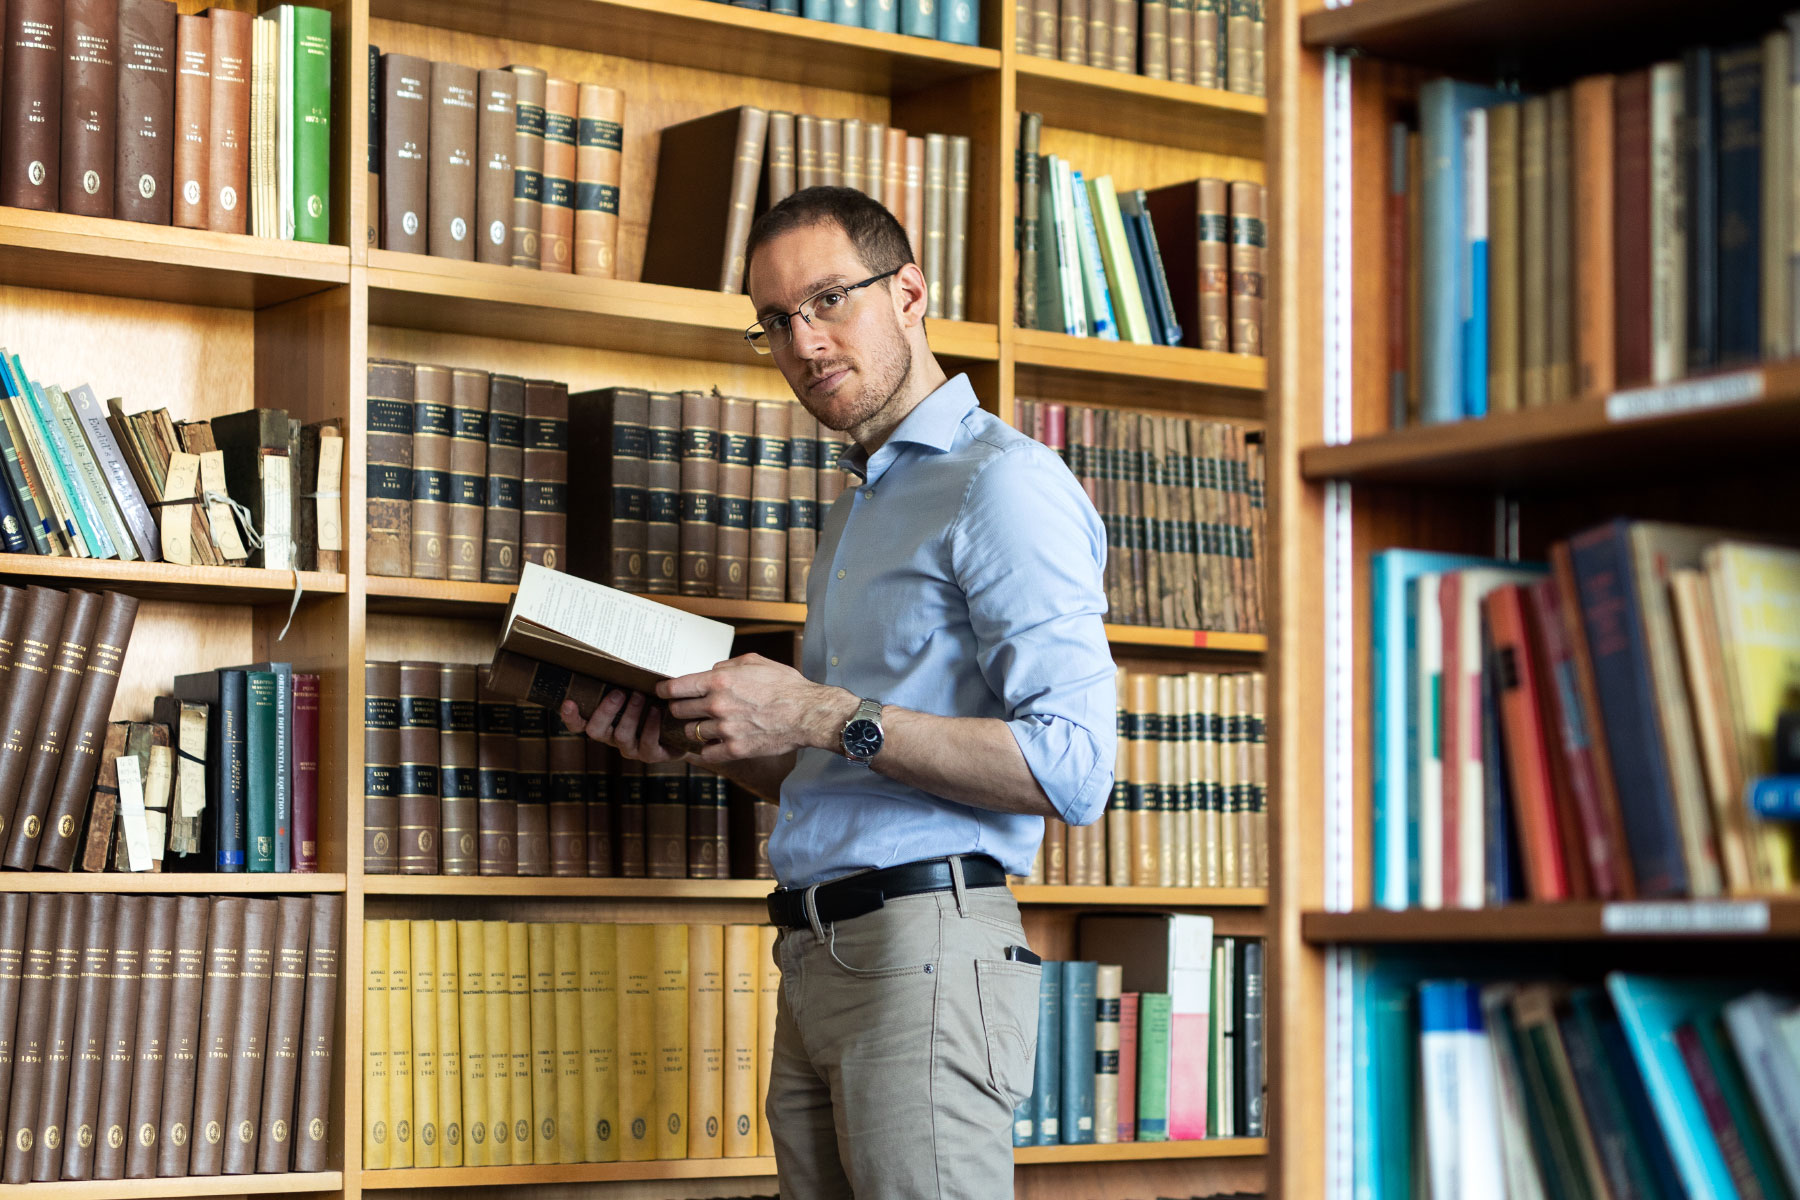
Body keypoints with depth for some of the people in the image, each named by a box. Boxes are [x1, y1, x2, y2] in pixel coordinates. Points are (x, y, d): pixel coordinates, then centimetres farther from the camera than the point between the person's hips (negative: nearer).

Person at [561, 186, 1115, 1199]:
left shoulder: (1004, 483, -6)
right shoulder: (857, 513, 25)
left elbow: (1072, 768, -17)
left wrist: (823, 717, -16)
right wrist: (693, 740, 10)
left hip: (926, 949, -9)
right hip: (815, 961, 9)